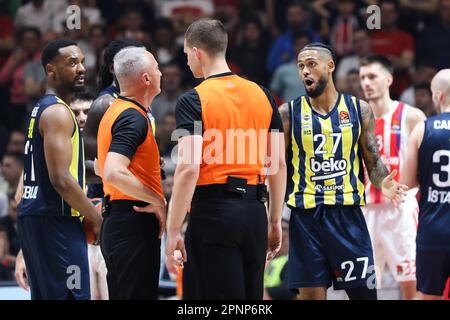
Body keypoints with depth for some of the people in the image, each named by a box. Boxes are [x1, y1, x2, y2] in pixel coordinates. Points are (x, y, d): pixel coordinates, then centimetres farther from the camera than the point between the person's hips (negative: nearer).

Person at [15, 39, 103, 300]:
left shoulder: (42, 109, 18)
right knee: (71, 295, -12)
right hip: (55, 220, -10)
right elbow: (61, 179, -21)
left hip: (33, 216, 10)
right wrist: (97, 219, -13)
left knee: (45, 295, 12)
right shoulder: (58, 112, -13)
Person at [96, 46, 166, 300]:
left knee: (121, 296, 12)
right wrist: (157, 202, -18)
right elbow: (114, 173, -27)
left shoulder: (116, 110, 17)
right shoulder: (134, 118, -15)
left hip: (116, 220, 10)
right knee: (138, 296, -10)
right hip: (135, 225, -10)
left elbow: (106, 170, 29)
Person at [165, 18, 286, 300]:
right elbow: (279, 164, 12)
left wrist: (174, 232, -13)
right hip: (255, 212, 6)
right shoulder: (262, 95, 11)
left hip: (213, 211, -6)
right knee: (251, 296, 13)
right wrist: (275, 221, 19)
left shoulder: (193, 101, -7)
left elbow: (189, 169, -16)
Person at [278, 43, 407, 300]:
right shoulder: (289, 113, 3)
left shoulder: (359, 109, 5)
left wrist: (383, 183, -15)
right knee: (311, 294, 0)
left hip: (348, 213, 0)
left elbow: (373, 162, 7)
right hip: (306, 214, 0)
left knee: (364, 291, 0)